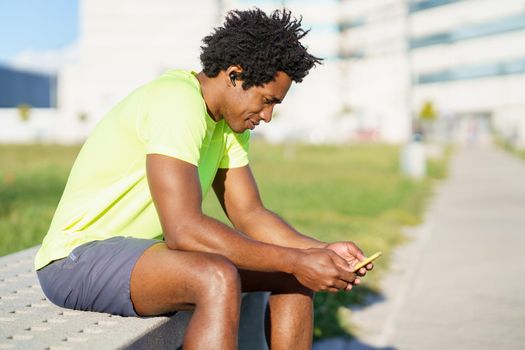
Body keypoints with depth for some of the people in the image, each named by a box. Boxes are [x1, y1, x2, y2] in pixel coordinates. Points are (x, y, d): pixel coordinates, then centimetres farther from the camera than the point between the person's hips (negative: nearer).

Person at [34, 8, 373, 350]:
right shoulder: (177, 102, -25)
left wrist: (321, 251, -10)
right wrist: (296, 261, -29)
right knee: (218, 280, -36)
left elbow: (249, 215, 6)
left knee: (293, 274, 1)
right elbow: (184, 229, -34)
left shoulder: (230, 118, 5)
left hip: (150, 247, 9)